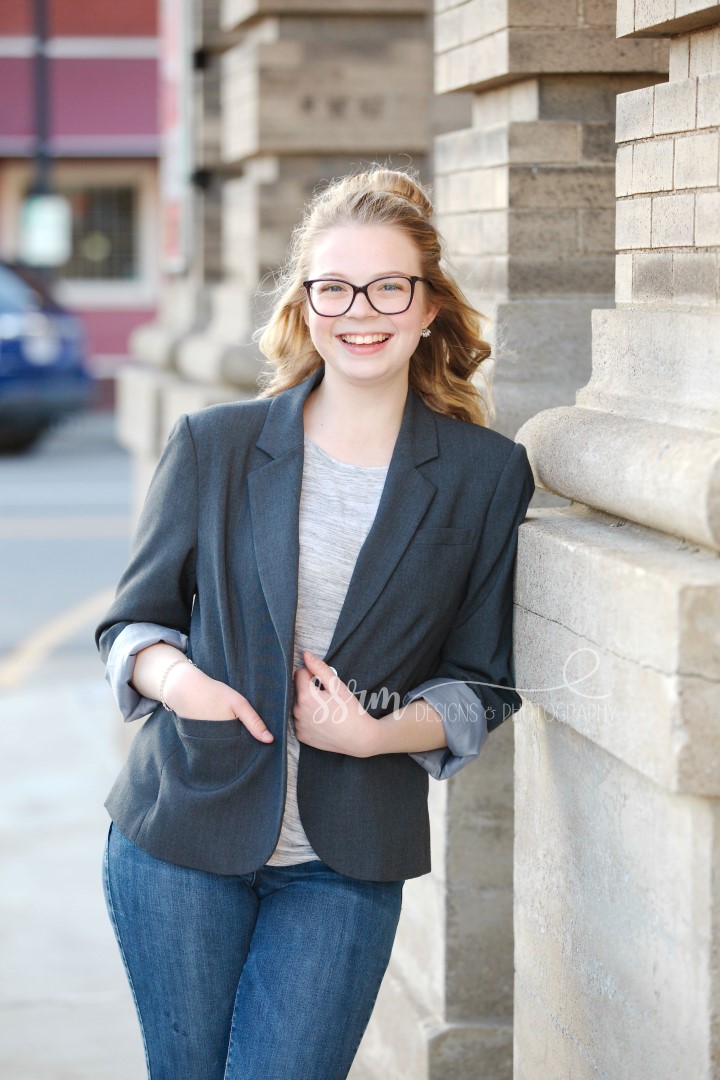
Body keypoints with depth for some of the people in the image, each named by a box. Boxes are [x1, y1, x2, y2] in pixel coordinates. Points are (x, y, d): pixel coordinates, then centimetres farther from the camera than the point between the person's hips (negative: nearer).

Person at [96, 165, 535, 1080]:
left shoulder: (486, 476, 1)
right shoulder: (211, 445, 0)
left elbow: (483, 685, 5)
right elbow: (133, 620, 6)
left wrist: (380, 731, -14)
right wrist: (169, 673, -17)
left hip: (347, 865, 0)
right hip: (182, 840, 1)